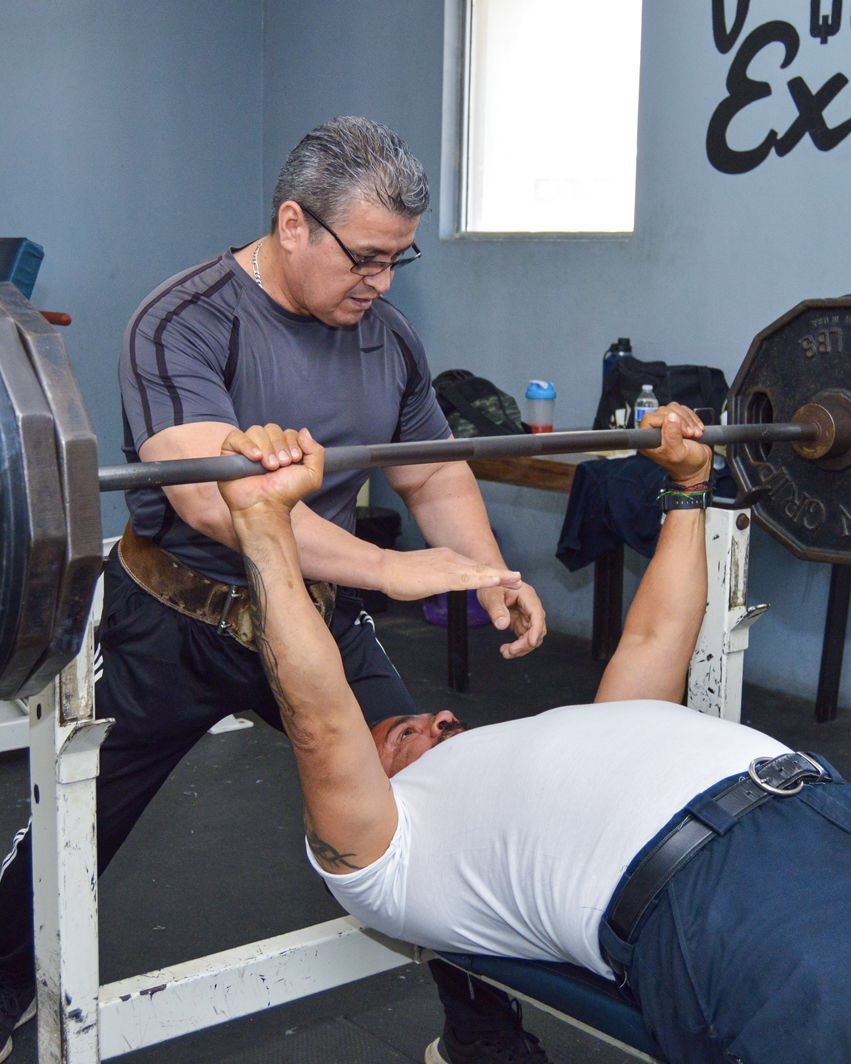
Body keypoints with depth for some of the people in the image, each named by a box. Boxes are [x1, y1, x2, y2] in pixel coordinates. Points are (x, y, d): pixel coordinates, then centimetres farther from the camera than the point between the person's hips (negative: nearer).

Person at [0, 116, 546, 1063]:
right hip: (177, 625, -4)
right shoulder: (184, 323, -21)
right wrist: (389, 568, -38)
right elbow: (211, 495, -35)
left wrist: (489, 575, -11)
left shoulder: (387, 338, 0)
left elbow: (435, 475, 8)